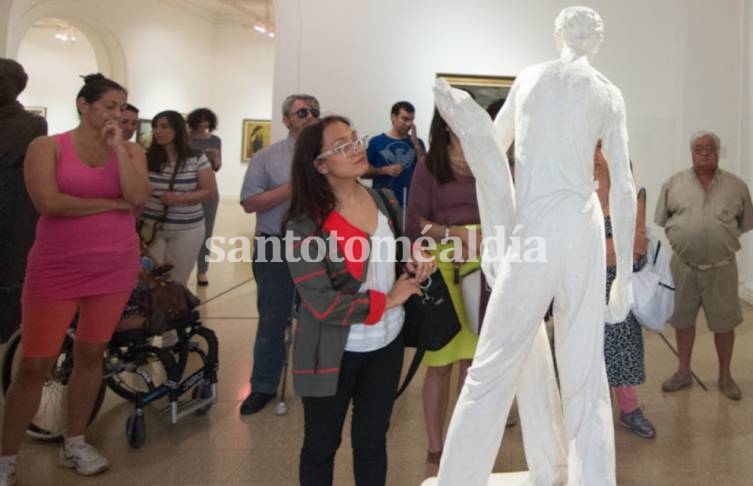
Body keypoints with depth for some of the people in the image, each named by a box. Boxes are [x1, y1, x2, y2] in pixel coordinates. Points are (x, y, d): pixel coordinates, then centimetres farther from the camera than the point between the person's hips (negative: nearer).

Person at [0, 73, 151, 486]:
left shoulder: (130, 150, 5)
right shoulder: (47, 146, -3)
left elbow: (138, 197, -12)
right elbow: (48, 203, -17)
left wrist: (117, 146, -12)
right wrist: (113, 203, -11)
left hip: (115, 266, 3)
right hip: (57, 268, -3)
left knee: (90, 355, 12)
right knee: (34, 365, -1)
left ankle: (74, 444, 29)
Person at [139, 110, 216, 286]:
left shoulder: (197, 159, -5)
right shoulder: (147, 158, -2)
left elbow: (209, 191, -4)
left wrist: (179, 198, -16)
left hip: (187, 229, 0)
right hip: (151, 227, 1)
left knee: (177, 281, 7)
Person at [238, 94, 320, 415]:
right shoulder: (267, 157, -1)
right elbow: (249, 203, -9)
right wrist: (292, 188, -16)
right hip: (277, 249, -2)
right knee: (272, 321, 7)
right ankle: (263, 387, 22)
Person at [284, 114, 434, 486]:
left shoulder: (385, 202, -1)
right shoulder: (305, 226, -19)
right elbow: (322, 304, -23)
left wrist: (418, 261, -5)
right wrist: (386, 300, -15)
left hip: (387, 342, 5)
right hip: (334, 352, -4)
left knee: (372, 439, 19)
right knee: (321, 444, 16)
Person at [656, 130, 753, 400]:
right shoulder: (674, 183, -1)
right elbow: (662, 219, 5)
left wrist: (721, 236, 2)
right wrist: (682, 234, 0)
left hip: (721, 268, 0)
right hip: (683, 266, 0)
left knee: (724, 323, 9)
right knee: (683, 319, 12)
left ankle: (725, 376, 28)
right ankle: (683, 372, 30)